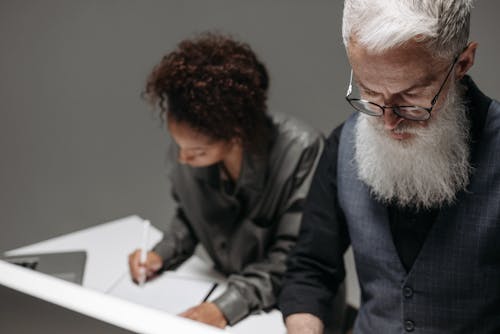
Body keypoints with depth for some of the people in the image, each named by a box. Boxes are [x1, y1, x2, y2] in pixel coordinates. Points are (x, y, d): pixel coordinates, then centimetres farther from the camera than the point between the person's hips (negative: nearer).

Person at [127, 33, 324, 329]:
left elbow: (290, 259, -19)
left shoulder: (301, 151, -24)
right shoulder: (187, 145, -8)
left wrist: (228, 307, -28)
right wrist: (162, 254, -5)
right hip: (224, 290, 4)